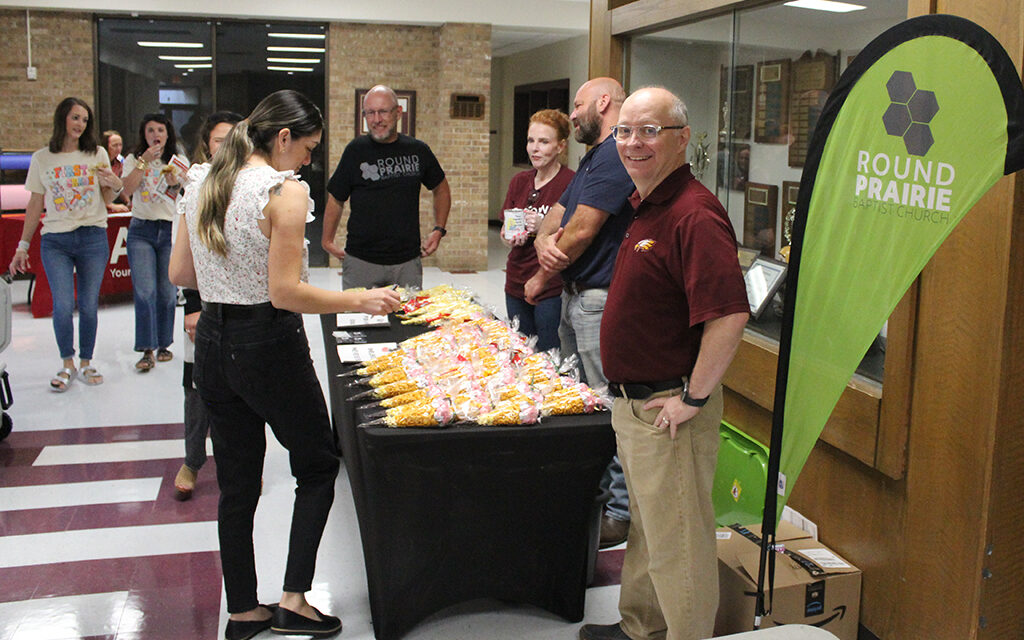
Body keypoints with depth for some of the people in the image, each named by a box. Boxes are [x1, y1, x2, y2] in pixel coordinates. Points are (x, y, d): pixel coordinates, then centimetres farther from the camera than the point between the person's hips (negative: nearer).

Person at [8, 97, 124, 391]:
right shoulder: (42, 159, 7)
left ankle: (85, 362, 18)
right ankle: (67, 365, 9)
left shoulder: (97, 154, 7)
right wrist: (23, 246, 11)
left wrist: (115, 185, -11)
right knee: (63, 306, -9)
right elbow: (35, 205, 12)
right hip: (55, 241, 0)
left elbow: (108, 201, 12)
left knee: (89, 306, 3)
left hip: (93, 238, 1)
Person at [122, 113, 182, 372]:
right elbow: (127, 189, -8)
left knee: (167, 292, 3)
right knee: (145, 291, -10)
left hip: (171, 230, 1)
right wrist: (144, 162, -13)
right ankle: (147, 350, -7)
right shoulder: (134, 159, 9)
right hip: (141, 230, -1)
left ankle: (164, 344, 17)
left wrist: (174, 183, -17)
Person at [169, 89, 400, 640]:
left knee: (236, 484, 16)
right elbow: (285, 293, -19)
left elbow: (180, 274, 10)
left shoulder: (200, 183, 6)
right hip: (269, 346, -7)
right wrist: (360, 300, -11)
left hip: (212, 344, 7)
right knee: (317, 467, 13)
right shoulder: (285, 191, -16)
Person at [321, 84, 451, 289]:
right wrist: (328, 241, 4)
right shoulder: (356, 150, 1)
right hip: (360, 261, -1)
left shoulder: (418, 150, 6)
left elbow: (441, 189, 20)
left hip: (408, 261, 1)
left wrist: (438, 230, 11)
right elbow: (335, 199, 10)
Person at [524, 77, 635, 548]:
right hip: (575, 296, 11)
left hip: (601, 300, -11)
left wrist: (542, 278, -4)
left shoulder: (614, 155, -15)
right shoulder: (594, 158, 20)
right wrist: (543, 241, -8)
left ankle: (622, 513, 2)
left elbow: (582, 231, -18)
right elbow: (555, 218, 17)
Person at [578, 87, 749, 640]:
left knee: (676, 542, 4)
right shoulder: (643, 206, 10)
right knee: (646, 527, 24)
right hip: (632, 402, 10)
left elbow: (729, 316, -32)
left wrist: (693, 398, -23)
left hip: (668, 409, -10)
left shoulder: (693, 215, -23)